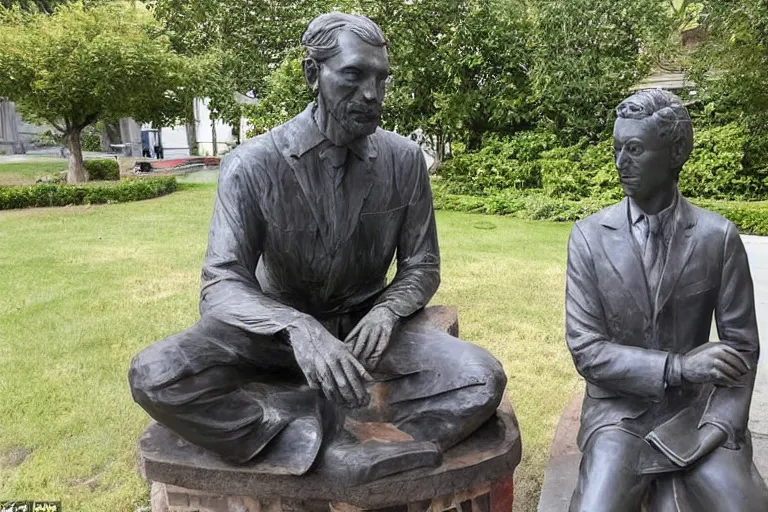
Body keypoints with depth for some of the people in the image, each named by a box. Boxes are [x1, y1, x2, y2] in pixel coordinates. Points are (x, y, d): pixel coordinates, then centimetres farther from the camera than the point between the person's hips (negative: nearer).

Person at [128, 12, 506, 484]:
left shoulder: (405, 160, -7)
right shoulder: (252, 165, -14)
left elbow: (422, 266, 1)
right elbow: (222, 285, -18)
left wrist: (386, 311, -22)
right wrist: (297, 327, -39)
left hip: (365, 326, 2)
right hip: (279, 331, -1)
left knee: (483, 379, -23)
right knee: (154, 375, -27)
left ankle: (307, 426, -25)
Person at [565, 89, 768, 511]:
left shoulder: (719, 237, -6)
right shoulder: (589, 236, -8)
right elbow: (586, 349, -10)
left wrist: (716, 436, -13)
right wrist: (678, 366, -19)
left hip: (694, 409, 1)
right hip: (619, 410, -1)